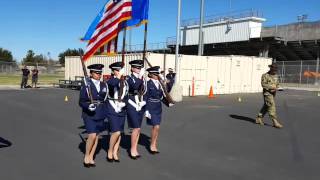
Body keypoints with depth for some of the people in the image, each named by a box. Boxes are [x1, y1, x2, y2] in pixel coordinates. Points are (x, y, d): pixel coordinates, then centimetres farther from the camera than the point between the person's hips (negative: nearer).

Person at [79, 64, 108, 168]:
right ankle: (86, 157, 7)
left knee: (97, 136, 7)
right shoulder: (86, 85, -7)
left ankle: (91, 158, 20)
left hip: (100, 114, 5)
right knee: (92, 136, -13)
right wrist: (88, 106, -26)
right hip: (89, 114, -5)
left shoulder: (103, 85, 7)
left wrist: (104, 112, 10)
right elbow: (81, 101, -8)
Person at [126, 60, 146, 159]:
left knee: (138, 129, 10)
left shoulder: (142, 79, 9)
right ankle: (133, 150, 6)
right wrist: (140, 76, -27)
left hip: (141, 106, 6)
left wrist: (144, 102, 12)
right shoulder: (129, 78, -8)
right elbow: (135, 87, -28)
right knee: (136, 128, -9)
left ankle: (135, 149, 21)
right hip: (132, 106, -6)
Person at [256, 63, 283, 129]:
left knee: (266, 107, 13)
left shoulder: (275, 76, 11)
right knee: (272, 107, -12)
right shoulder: (265, 75, -11)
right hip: (267, 93, -8)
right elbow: (263, 84, -17)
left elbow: (277, 84, 14)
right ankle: (275, 122, -11)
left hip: (273, 93, 8)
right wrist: (271, 87, -21)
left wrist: (275, 88, -8)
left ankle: (258, 119, 24)